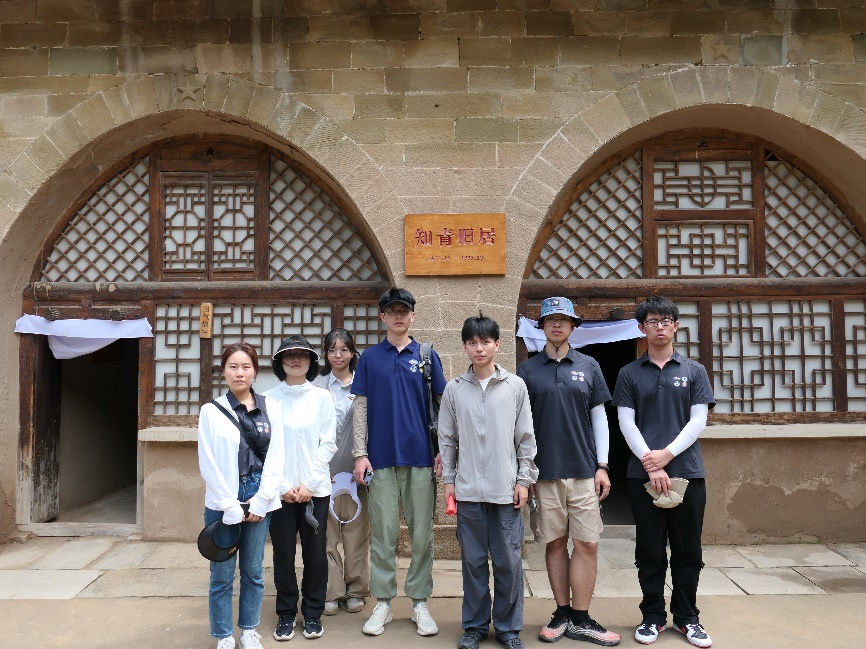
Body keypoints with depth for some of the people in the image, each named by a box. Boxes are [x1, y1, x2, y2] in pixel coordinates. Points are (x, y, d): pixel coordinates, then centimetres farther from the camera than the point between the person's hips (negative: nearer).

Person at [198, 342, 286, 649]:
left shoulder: (270, 408, 3)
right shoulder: (211, 411, -1)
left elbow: (275, 458, 1)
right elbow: (208, 464, -4)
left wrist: (260, 502, -6)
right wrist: (231, 507, -9)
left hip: (258, 502, 2)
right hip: (222, 503, -1)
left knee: (253, 571, 11)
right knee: (222, 574, 5)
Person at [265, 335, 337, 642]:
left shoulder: (322, 397, 1)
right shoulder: (269, 399, 0)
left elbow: (328, 444, -1)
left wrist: (309, 484, -8)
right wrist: (283, 486, -8)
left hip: (315, 489, 0)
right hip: (280, 489, 0)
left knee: (315, 553, 6)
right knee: (283, 553, 7)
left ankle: (313, 613, 23)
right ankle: (286, 614, 24)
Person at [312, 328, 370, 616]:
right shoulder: (318, 385, 4)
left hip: (356, 468, 1)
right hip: (326, 469, -1)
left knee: (357, 530, 7)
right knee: (327, 531, 3)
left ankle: (355, 590, 21)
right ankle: (331, 591, 16)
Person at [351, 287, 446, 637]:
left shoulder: (427, 356, 6)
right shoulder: (369, 358, 6)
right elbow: (360, 407, 5)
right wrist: (360, 454, -2)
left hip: (421, 457, 0)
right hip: (381, 458, 0)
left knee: (422, 534, 6)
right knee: (383, 534, 6)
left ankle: (420, 602, 19)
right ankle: (383, 602, 19)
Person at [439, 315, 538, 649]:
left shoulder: (516, 386, 1)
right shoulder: (454, 388, 3)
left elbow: (525, 436, 3)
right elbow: (447, 438, 7)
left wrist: (524, 479, -1)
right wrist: (448, 480, 4)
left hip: (506, 488, -1)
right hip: (468, 489, 1)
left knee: (509, 561, 5)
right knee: (473, 560, 9)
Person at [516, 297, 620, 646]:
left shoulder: (588, 366, 8)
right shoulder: (527, 369, 5)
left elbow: (599, 418, 9)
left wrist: (602, 466, 2)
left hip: (584, 470, 1)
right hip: (545, 472, 0)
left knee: (587, 544, 1)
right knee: (555, 543, 8)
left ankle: (580, 618, 14)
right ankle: (562, 614, 22)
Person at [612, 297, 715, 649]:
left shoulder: (694, 371, 7)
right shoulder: (629, 374, 6)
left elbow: (698, 420, 0)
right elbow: (626, 422, 0)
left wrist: (667, 454, -12)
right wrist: (650, 463, -11)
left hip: (687, 471, 1)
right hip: (643, 474, 0)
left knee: (687, 550, 9)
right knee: (649, 551, 8)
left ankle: (687, 617, 23)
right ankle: (653, 617, 20)